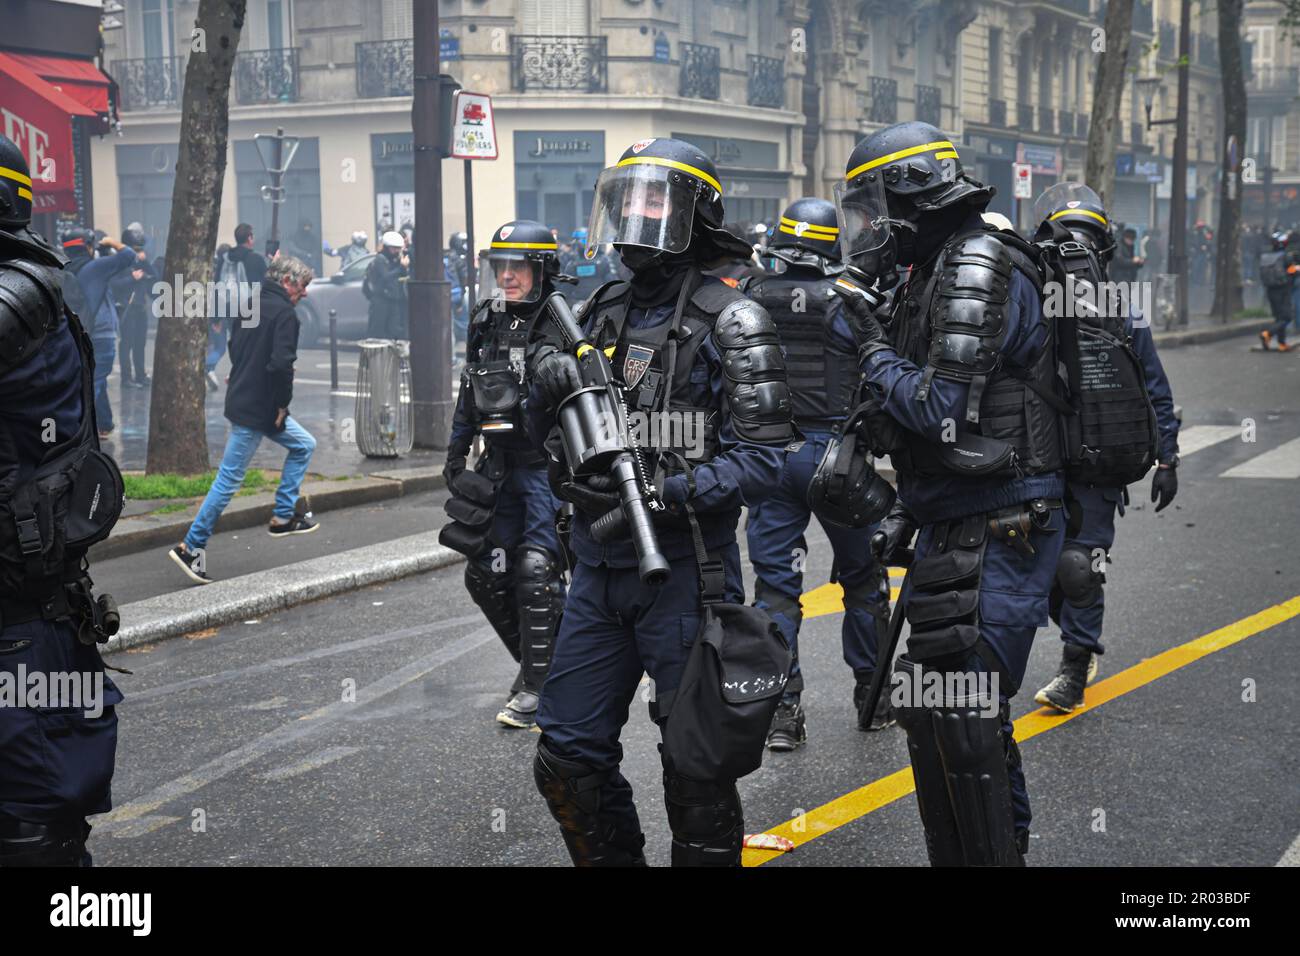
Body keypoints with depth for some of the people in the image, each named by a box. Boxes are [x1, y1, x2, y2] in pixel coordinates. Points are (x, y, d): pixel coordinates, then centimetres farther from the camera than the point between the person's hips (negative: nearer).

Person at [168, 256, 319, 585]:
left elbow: (235, 348, 20)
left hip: (241, 399, 10)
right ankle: (192, 546, -1)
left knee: (304, 445, 21)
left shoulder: (251, 304, 12)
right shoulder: (284, 313, -16)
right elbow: (281, 364, -26)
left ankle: (283, 516, 20)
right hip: (257, 411, -10)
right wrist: (282, 404, -13)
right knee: (229, 478, -5)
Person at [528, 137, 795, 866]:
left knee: (697, 767, 5)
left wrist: (665, 493, -26)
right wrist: (551, 390, -6)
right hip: (599, 566, 6)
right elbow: (548, 437, 15)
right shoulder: (601, 311, 10)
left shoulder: (729, 321, -9)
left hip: (684, 569, -6)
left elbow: (762, 460, -16)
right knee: (569, 758, 11)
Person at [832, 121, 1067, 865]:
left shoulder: (981, 269, -15)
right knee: (931, 705, 15)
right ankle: (953, 855, 26)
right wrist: (905, 514, 16)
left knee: (963, 717, -9)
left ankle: (997, 851, 1)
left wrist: (875, 353, -8)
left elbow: (942, 410, -22)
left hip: (997, 534, -10)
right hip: (953, 528, 10)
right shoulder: (930, 275, 15)